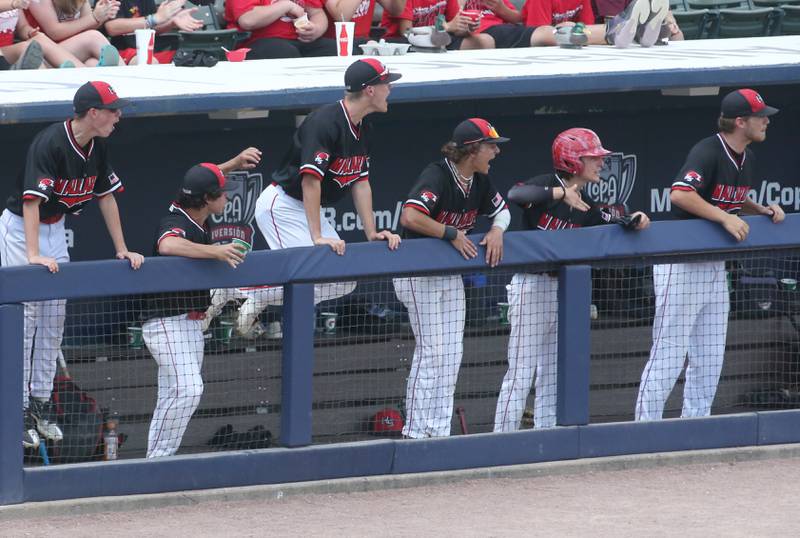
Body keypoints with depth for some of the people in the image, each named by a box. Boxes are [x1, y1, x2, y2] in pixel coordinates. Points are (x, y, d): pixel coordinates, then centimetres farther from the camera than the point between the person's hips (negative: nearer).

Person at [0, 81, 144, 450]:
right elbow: (32, 200, -34)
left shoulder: (97, 147, -3)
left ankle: (41, 401, 15)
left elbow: (106, 196, 8)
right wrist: (33, 254, -43)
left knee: (53, 319, 7)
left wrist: (122, 250, 5)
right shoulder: (50, 144, -28)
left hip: (55, 228, 8)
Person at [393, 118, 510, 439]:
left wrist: (497, 229, -5)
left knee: (452, 352, 6)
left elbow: (501, 209, 18)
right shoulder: (437, 176, -24)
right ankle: (415, 431, -5)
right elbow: (410, 217, -37)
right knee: (431, 350, -10)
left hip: (451, 273, 8)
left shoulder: (479, 181, 2)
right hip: (418, 273, -8)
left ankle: (439, 430, 10)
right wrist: (452, 234, -27)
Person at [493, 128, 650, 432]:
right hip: (532, 285, -8)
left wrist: (635, 221, -11)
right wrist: (561, 193, -41)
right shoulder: (547, 185, -13)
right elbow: (516, 195, -32)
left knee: (553, 374, 13)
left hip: (563, 290, 8)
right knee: (521, 374, -8)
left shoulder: (584, 206, 10)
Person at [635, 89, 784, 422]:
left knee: (709, 357, 12)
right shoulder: (708, 152, -19)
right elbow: (679, 194, -33)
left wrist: (764, 211, 6)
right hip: (681, 265, -9)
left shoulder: (746, 159, 9)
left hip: (715, 266, 9)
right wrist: (725, 217, -32)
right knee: (669, 355, -7)